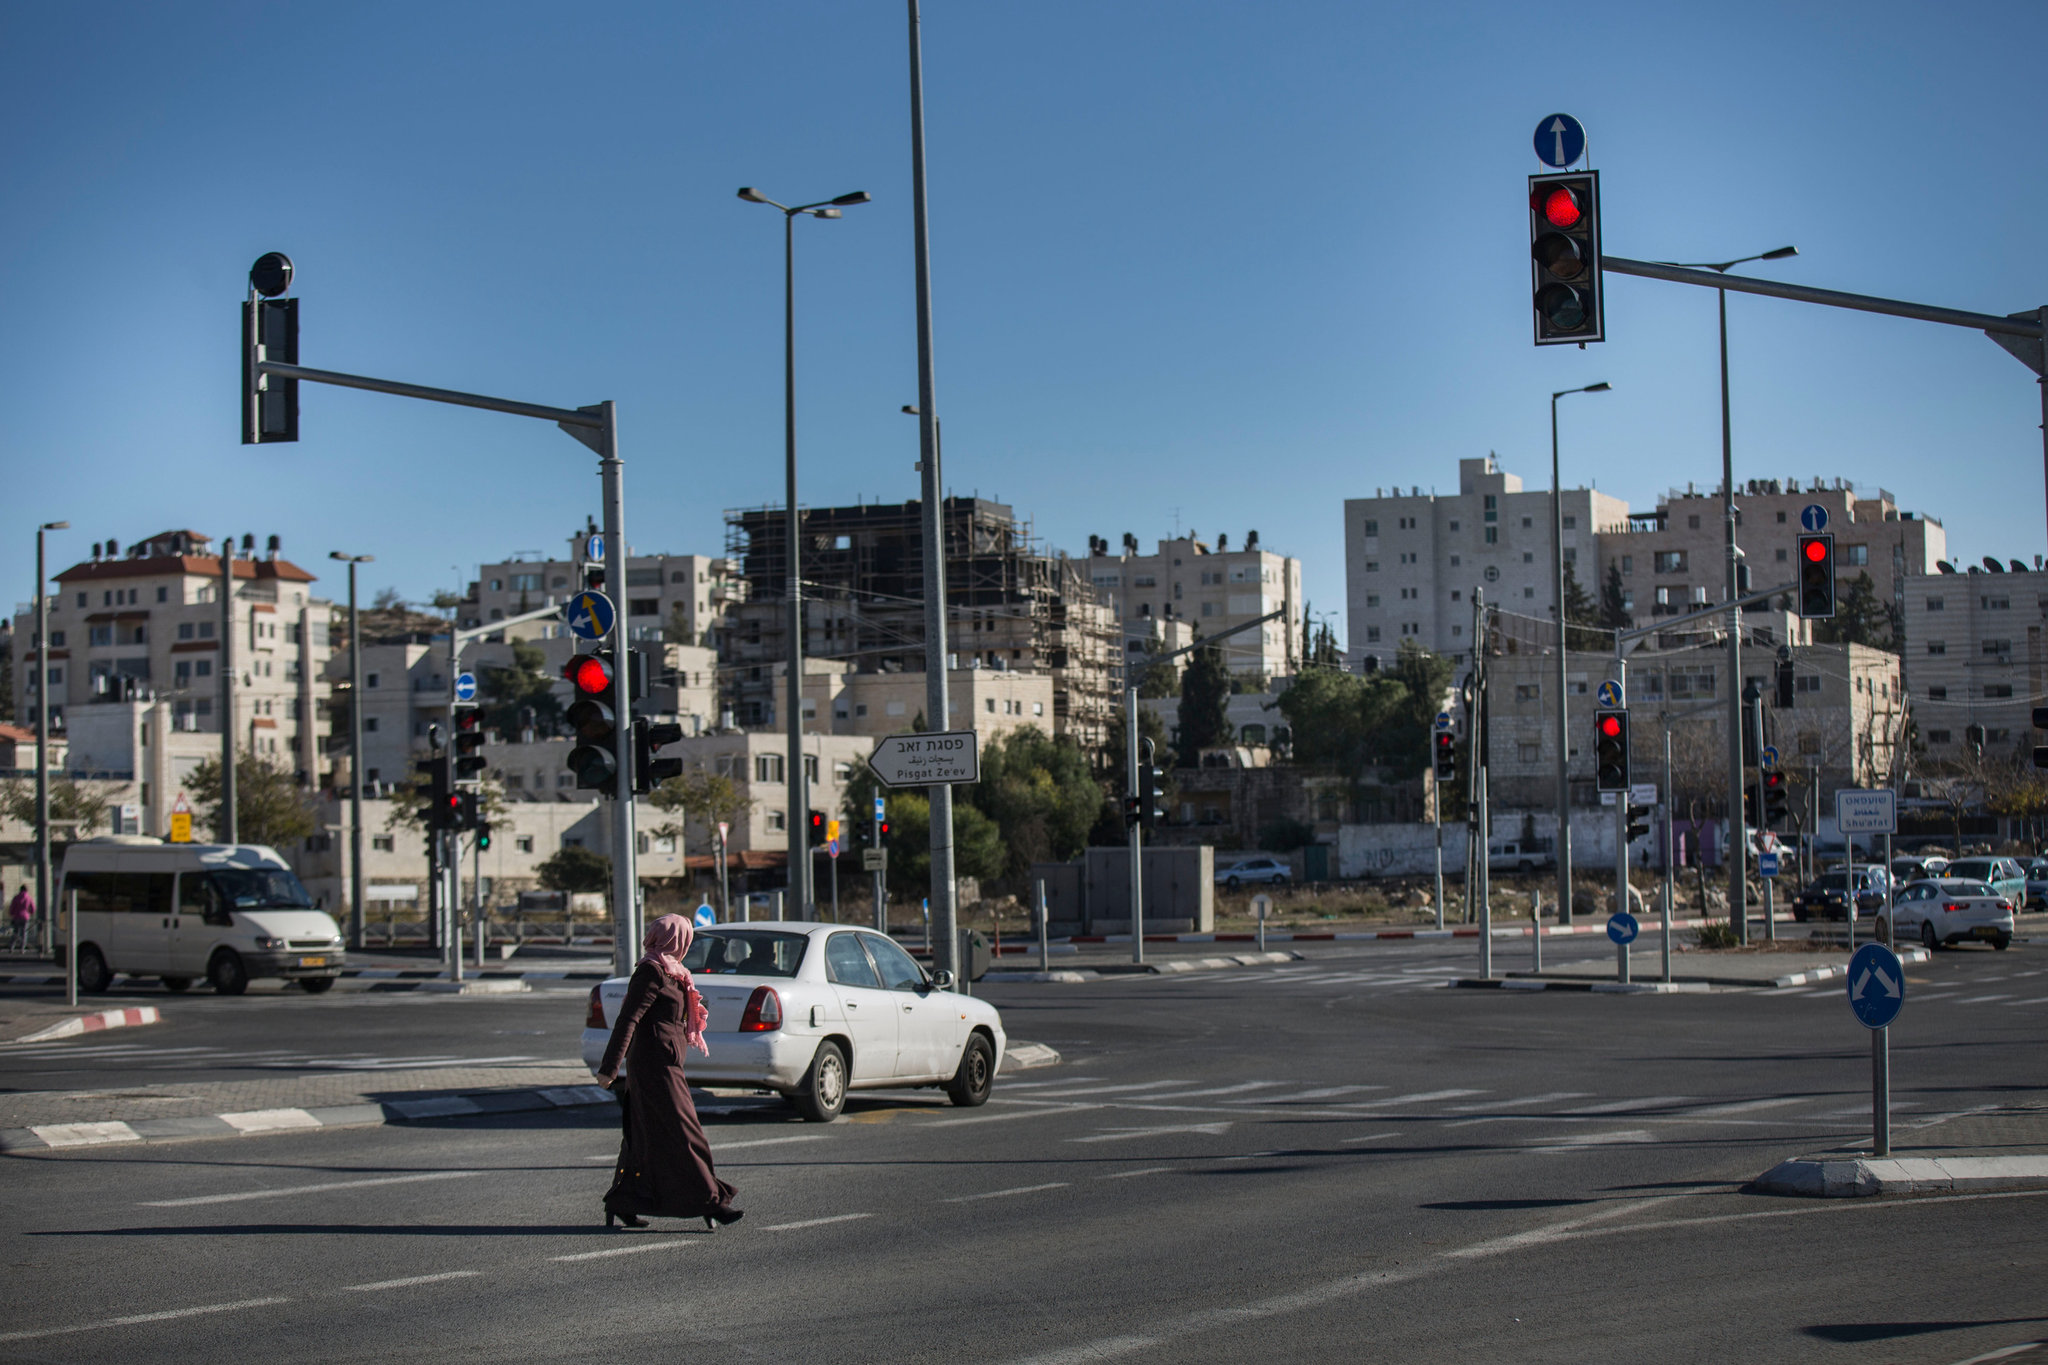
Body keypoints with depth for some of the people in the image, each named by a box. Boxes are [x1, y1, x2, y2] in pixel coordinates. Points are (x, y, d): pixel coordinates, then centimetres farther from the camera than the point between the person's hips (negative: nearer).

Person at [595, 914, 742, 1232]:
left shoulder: (668, 972, 17)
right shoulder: (652, 971, -13)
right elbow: (628, 1018, -18)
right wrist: (610, 1068, -21)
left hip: (665, 1066, 10)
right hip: (657, 1066, -10)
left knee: (645, 1136, 11)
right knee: (683, 1134, -7)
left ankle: (620, 1202, 14)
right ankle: (709, 1202, -6)